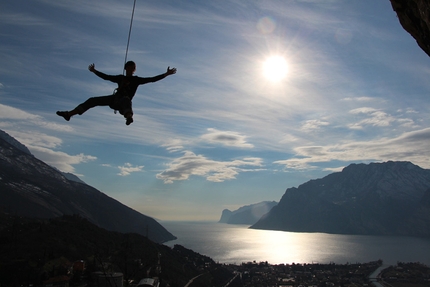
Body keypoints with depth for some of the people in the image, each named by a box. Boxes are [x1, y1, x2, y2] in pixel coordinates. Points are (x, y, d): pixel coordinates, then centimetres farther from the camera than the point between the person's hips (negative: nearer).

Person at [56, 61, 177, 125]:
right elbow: (106, 77, 29)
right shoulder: (120, 78, 19)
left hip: (124, 101, -5)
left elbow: (152, 79, 1)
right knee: (92, 100, -7)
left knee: (126, 100, -42)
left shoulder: (137, 80, 9)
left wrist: (166, 74, -5)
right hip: (114, 99, 5)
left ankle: (129, 117, -77)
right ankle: (69, 114, -10)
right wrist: (95, 71, 33)